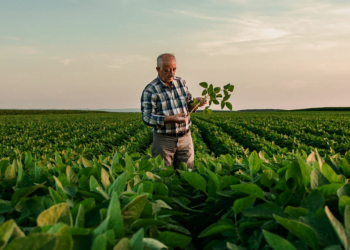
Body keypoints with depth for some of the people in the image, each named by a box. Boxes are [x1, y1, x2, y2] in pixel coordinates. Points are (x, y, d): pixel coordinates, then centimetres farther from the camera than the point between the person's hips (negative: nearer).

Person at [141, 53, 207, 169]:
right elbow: (147, 118, -15)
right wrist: (171, 119, -27)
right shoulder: (150, 90, -11)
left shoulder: (181, 82, 7)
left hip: (185, 138, 4)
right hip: (164, 139, -4)